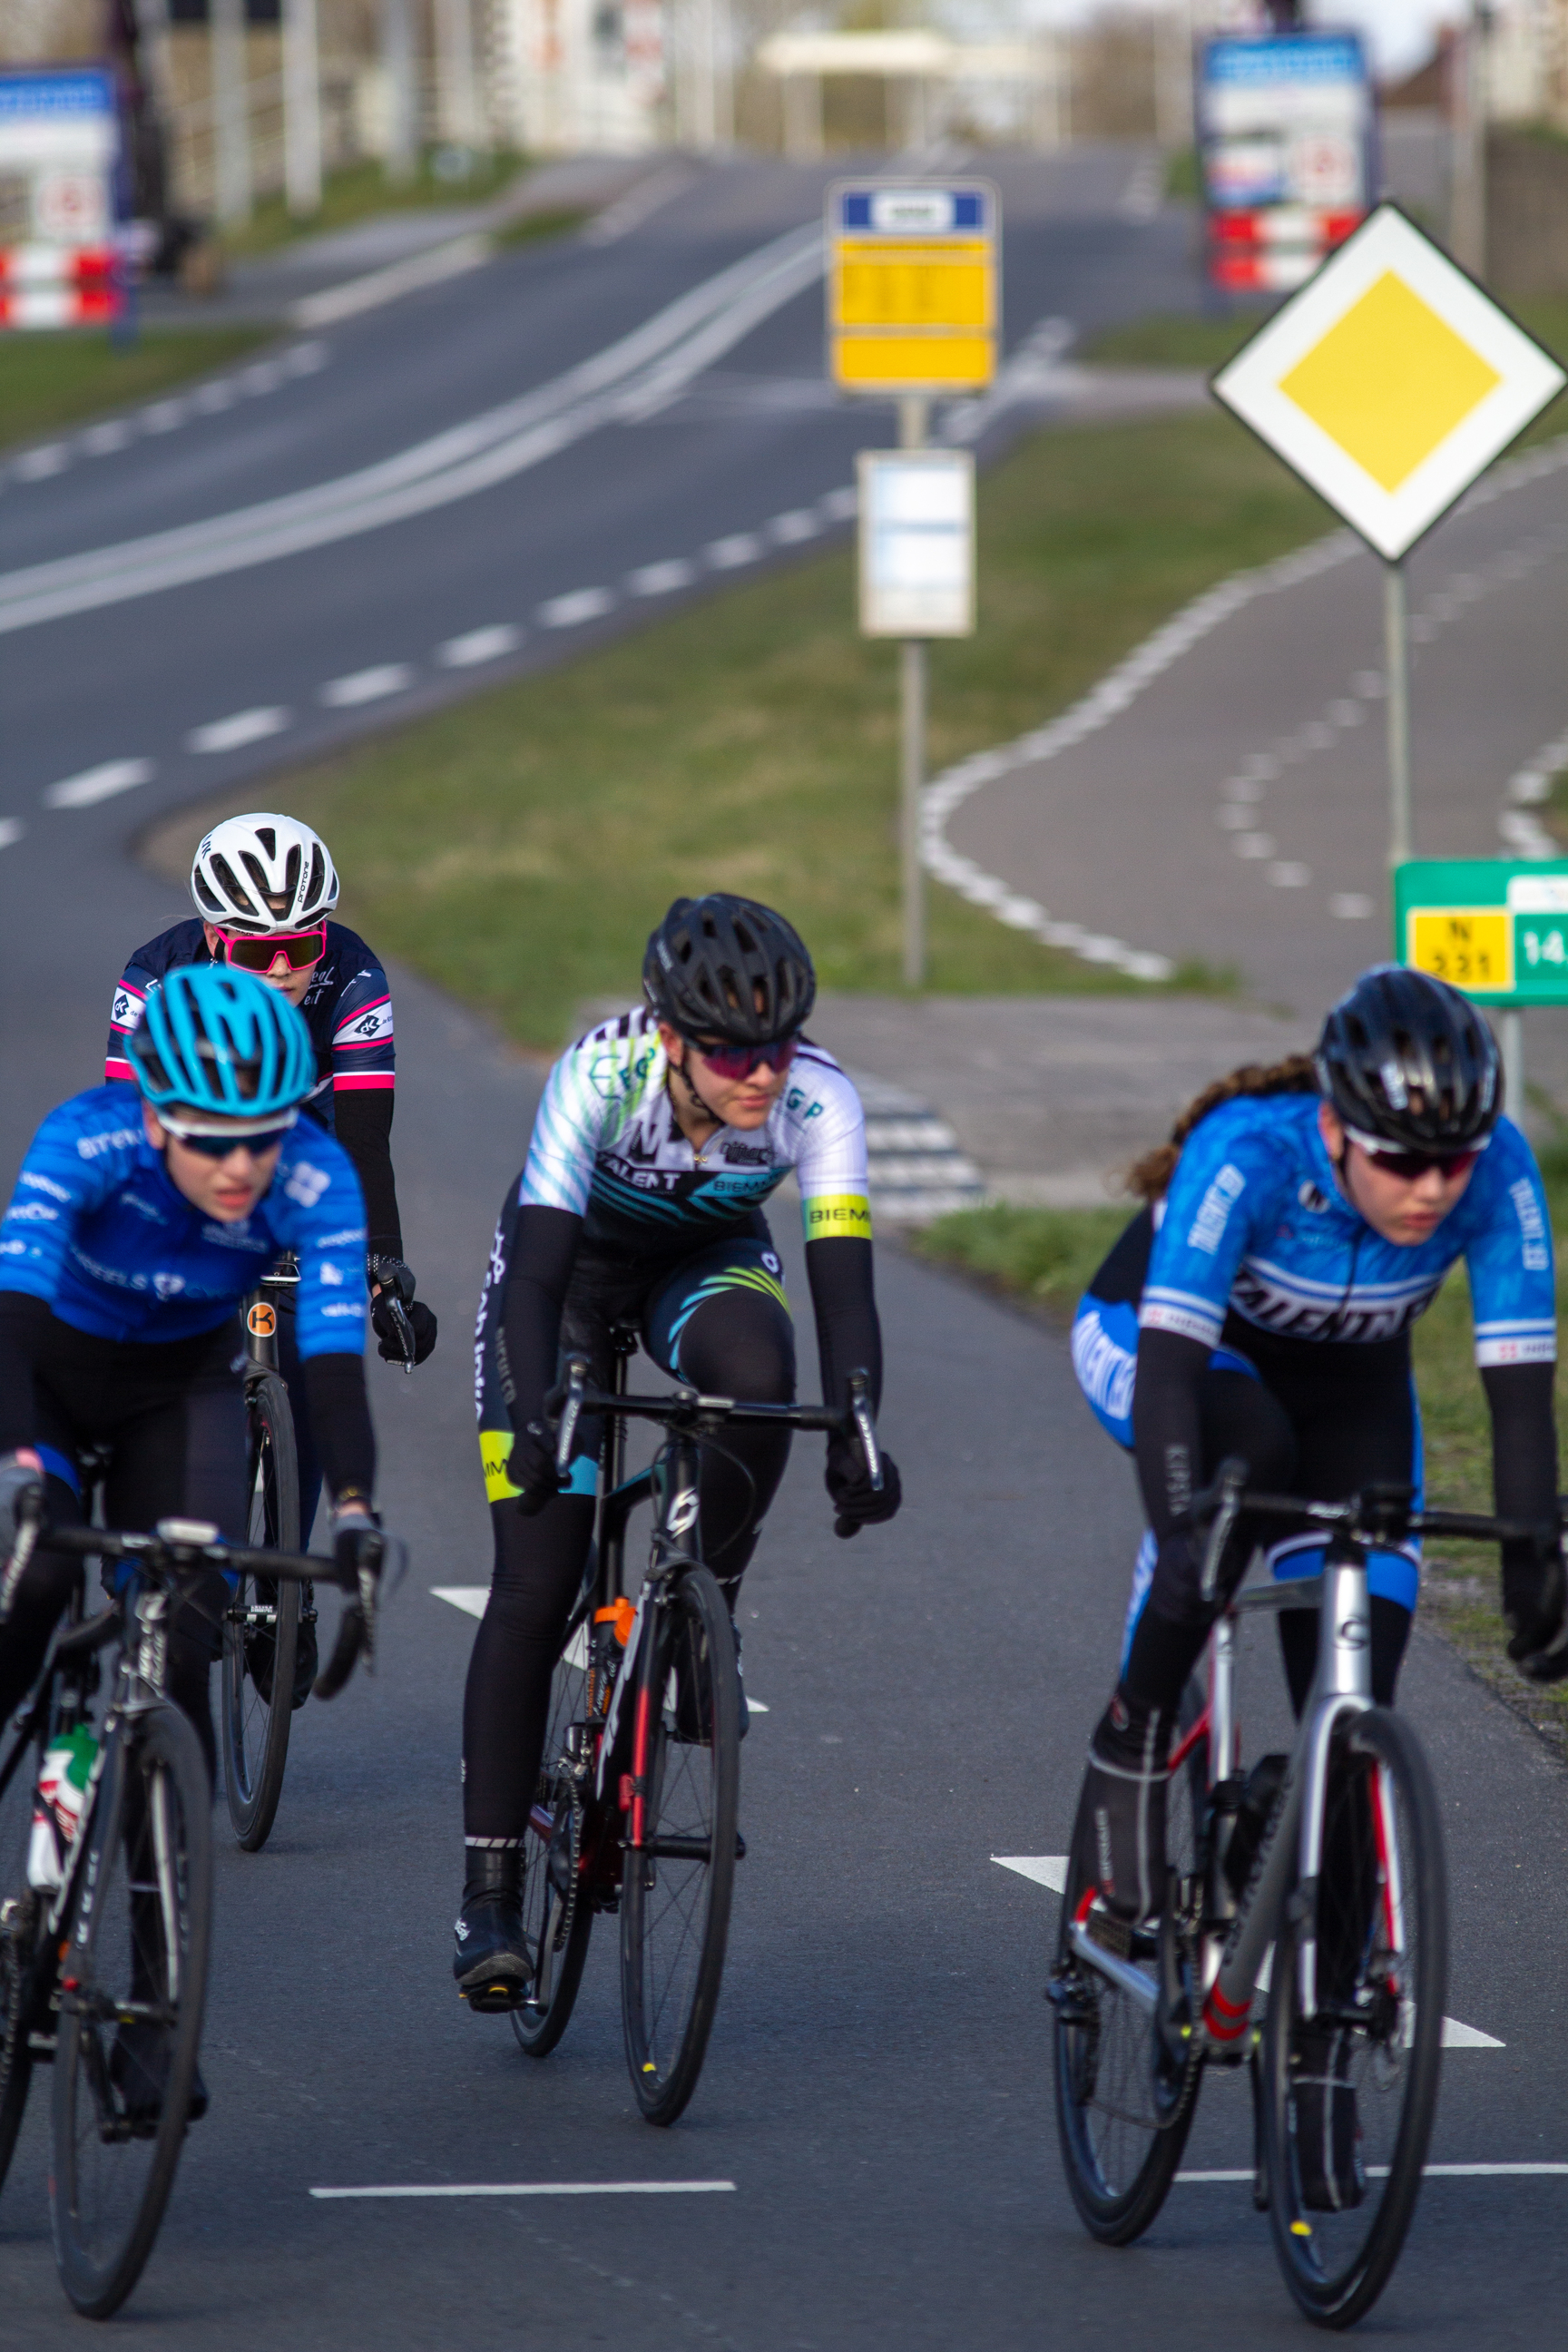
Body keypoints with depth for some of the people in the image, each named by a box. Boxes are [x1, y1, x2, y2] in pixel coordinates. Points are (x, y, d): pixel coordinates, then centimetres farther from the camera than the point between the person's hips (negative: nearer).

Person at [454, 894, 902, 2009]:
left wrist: (855, 1434, -50)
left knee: (756, 1368, -37)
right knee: (536, 1591, -9)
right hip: (574, 1261, -2)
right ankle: (490, 1896, -2)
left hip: (707, 1260, 2)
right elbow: (536, 1273, -41)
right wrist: (537, 1418, -56)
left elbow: (845, 1280, -35)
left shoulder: (817, 1099, -30)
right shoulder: (603, 1073, -35)